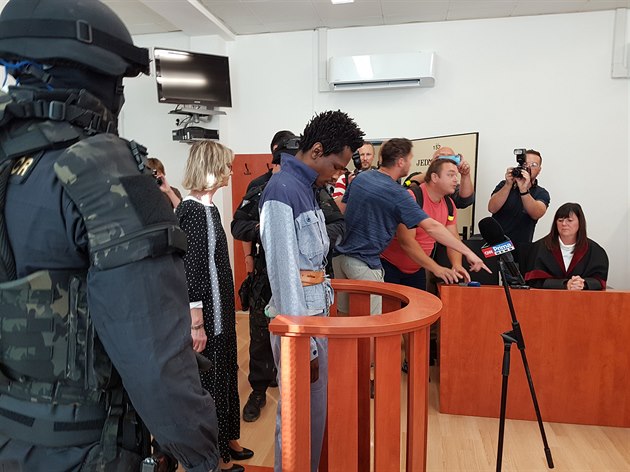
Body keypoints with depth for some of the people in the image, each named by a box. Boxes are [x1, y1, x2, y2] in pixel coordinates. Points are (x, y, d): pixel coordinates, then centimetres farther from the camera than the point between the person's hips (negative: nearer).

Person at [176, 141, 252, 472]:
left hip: (220, 311, 9)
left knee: (225, 373, 20)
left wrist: (223, 313, 18)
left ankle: (226, 440, 39)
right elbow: (188, 270, -21)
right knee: (208, 380, 6)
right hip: (205, 314, -9)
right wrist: (196, 323, -21)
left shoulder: (208, 208, 9)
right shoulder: (191, 211, -18)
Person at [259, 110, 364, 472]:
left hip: (315, 316, 9)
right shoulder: (282, 190, -17)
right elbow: (284, 273, -21)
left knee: (315, 412, 20)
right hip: (298, 322, -9)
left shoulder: (306, 187, 11)